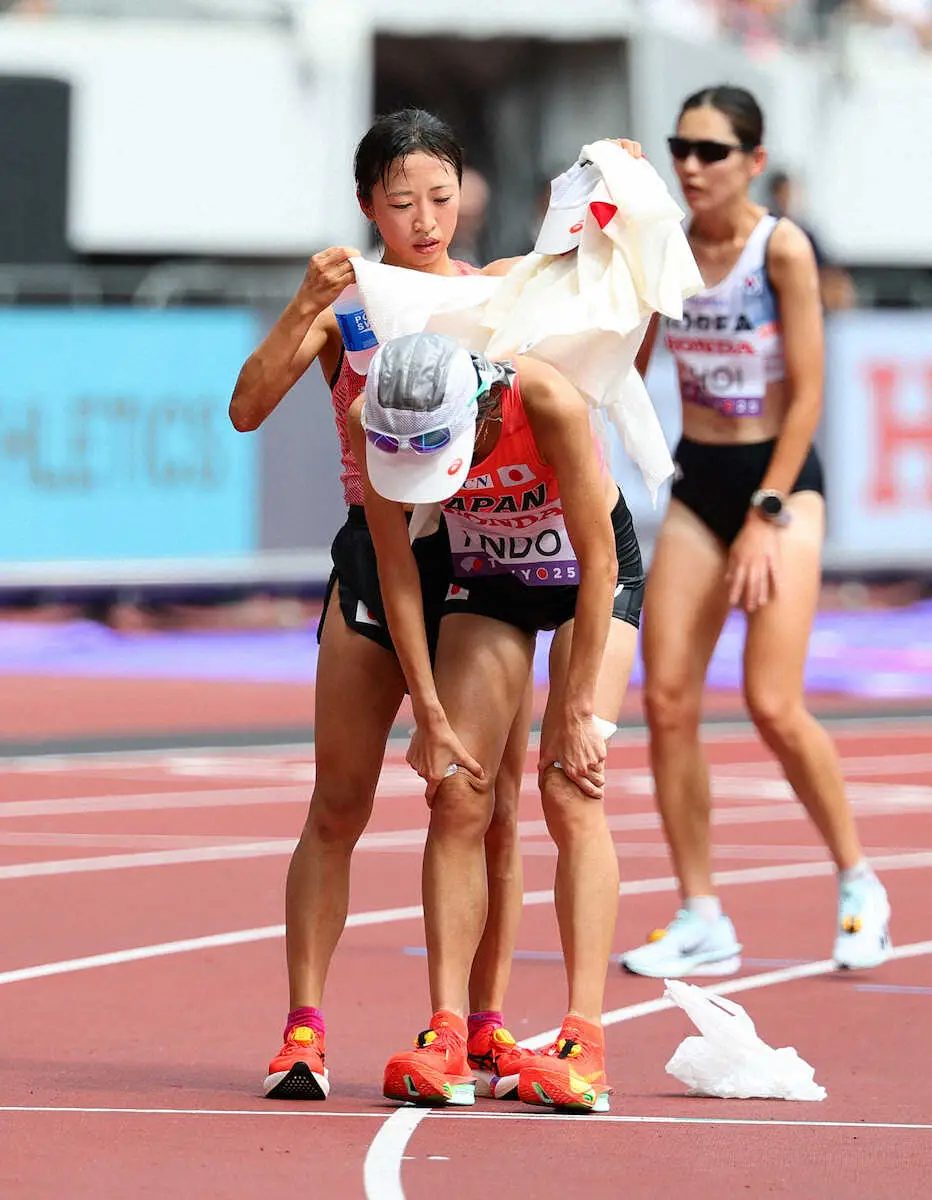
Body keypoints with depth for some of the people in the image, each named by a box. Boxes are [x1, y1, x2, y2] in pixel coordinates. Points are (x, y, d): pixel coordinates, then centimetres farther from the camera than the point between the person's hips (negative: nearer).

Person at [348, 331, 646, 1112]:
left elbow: (599, 560, -26)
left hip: (591, 578, -4)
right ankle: (446, 1036, -10)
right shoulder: (375, 423, -26)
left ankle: (584, 1045, -22)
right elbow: (396, 568, -13)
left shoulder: (548, 403, -37)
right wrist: (429, 714, -14)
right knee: (457, 795, -10)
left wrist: (575, 712, -23)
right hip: (488, 577, 4)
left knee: (570, 789, -17)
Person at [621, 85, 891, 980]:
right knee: (667, 698, -5)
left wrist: (767, 513, -16)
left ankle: (857, 884, 8)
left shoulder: (782, 249, -11)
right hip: (697, 485, 5)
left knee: (774, 706, -14)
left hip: (780, 479, -5)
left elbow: (806, 393, -12)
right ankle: (700, 919, 3)